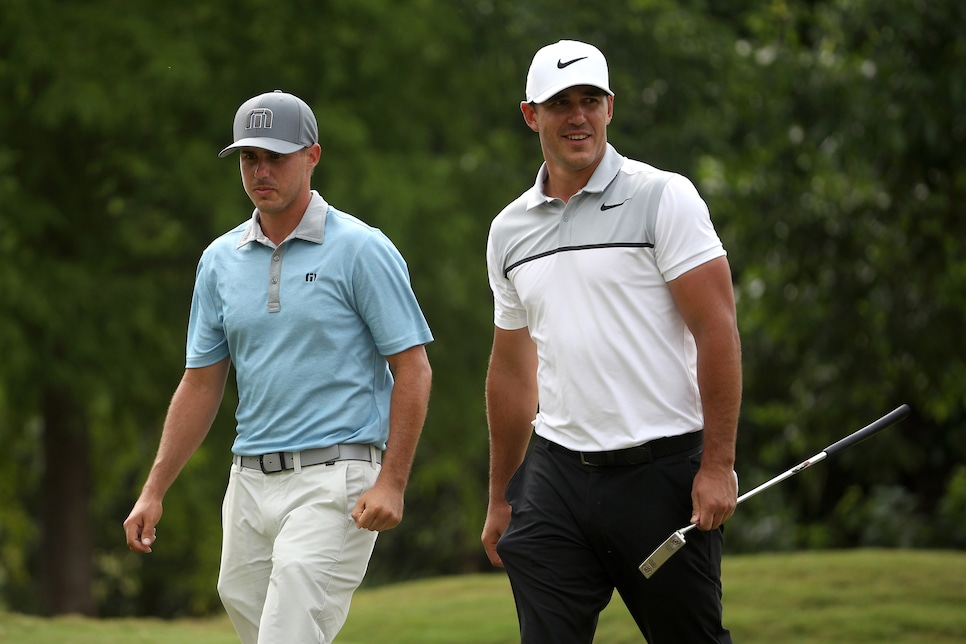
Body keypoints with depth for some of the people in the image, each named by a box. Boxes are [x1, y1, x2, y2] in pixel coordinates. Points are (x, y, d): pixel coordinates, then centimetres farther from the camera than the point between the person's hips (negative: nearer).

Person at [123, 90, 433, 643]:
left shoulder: (362, 250, -4)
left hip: (333, 480, -6)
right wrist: (154, 492, 11)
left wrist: (392, 483, -14)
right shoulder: (220, 260, 12)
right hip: (250, 482, 6)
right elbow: (202, 383, 17)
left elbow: (413, 370, -6)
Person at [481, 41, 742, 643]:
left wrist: (718, 465, -14)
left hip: (661, 472, -4)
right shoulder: (509, 230, 13)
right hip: (556, 474, 4)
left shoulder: (664, 198, -4)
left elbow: (718, 331, -8)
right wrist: (500, 499, 23)